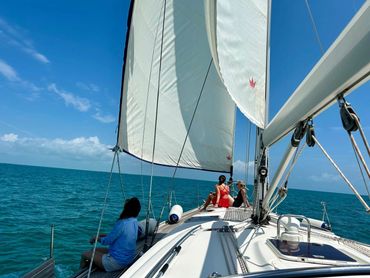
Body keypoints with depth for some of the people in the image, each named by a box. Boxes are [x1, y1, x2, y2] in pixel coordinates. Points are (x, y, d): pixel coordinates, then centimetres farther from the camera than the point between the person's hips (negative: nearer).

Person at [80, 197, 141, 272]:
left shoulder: (122, 223, -28)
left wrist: (96, 238, 2)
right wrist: (102, 235, 7)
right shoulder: (134, 221, -3)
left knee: (85, 255, 7)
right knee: (95, 250, 21)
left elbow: (107, 241, -16)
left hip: (117, 262, -8)